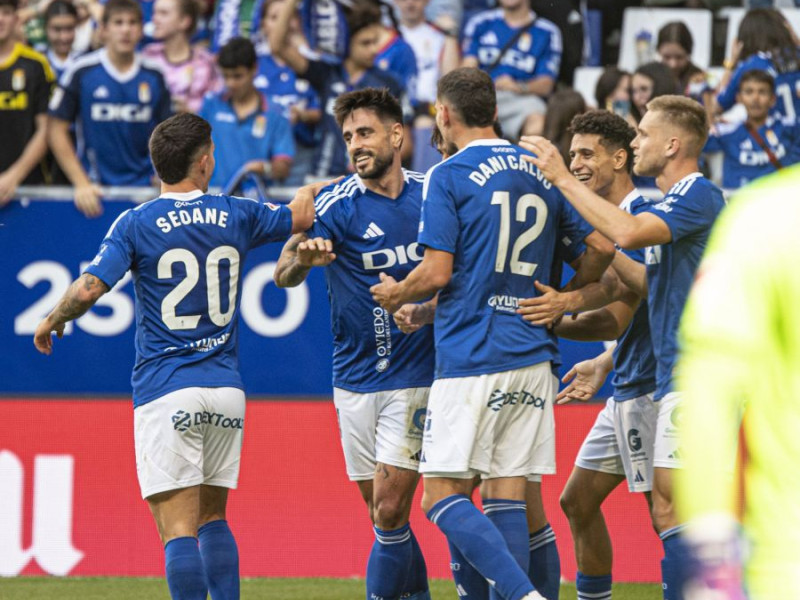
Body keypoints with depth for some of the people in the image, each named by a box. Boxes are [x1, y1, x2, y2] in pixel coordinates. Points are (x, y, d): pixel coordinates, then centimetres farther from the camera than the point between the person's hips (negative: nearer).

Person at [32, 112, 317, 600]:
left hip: (165, 392, -4)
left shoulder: (136, 224, -5)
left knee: (178, 529, -7)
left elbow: (88, 290, -14)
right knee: (213, 518, 17)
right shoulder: (236, 216, 5)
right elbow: (301, 215, 22)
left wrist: (51, 322, 6)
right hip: (226, 390, 4)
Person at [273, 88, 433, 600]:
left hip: (416, 378, -1)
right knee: (383, 514, 7)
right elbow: (284, 275, -19)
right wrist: (302, 257, -40)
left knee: (389, 509, -11)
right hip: (355, 380, 1)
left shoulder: (432, 194, 0)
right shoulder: (337, 204, -5)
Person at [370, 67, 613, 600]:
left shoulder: (448, 177, -6)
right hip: (532, 358, 6)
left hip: (470, 359, -6)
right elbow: (596, 251, 14)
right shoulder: (542, 172, 12)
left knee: (443, 496, -5)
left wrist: (396, 294, 9)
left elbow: (438, 273, -11)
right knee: (508, 494, 6)